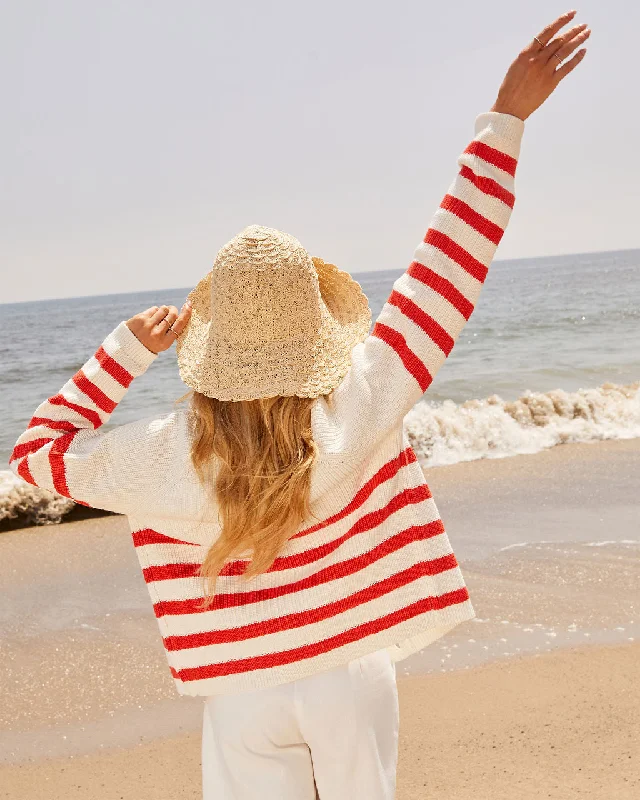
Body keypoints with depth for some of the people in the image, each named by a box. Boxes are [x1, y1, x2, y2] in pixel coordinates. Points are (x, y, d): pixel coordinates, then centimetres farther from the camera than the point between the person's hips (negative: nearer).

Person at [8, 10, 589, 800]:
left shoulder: (167, 457, -22)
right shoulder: (360, 410, -23)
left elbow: (36, 450, -4)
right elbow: (450, 268, -19)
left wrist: (126, 350, -4)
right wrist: (504, 119, -13)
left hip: (245, 694, 0)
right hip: (352, 674, 1)